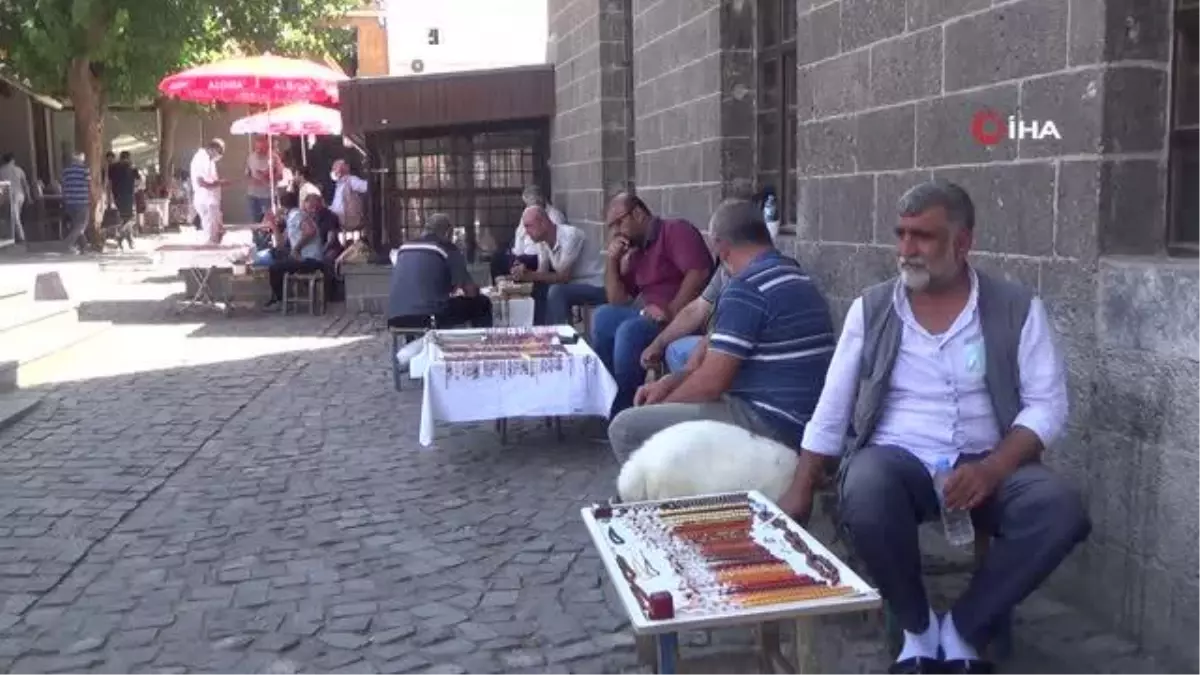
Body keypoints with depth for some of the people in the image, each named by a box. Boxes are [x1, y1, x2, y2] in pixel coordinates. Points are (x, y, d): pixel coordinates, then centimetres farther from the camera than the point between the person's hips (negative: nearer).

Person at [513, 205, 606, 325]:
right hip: (573, 284, 8)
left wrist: (530, 276, -29)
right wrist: (524, 272, -24)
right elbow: (542, 273, -3)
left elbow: (563, 277, -26)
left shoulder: (570, 235, -24)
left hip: (595, 286, -8)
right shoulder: (543, 240, -1)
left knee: (556, 291, -28)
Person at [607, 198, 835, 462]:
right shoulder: (793, 276, 15)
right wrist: (670, 382, 9)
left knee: (625, 428, -11)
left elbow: (710, 383, -18)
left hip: (768, 423, -10)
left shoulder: (747, 287, -17)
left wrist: (660, 404, 0)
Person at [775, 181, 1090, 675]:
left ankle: (963, 632, -8)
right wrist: (801, 489, 0)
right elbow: (832, 410, 7)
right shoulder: (871, 310, 5)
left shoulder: (1017, 308, 2)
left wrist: (991, 469, -19)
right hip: (896, 459, 0)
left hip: (987, 463, 1)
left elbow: (1047, 405, -3)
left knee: (1061, 511, -29)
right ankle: (919, 628, -7)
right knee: (865, 497, -35)